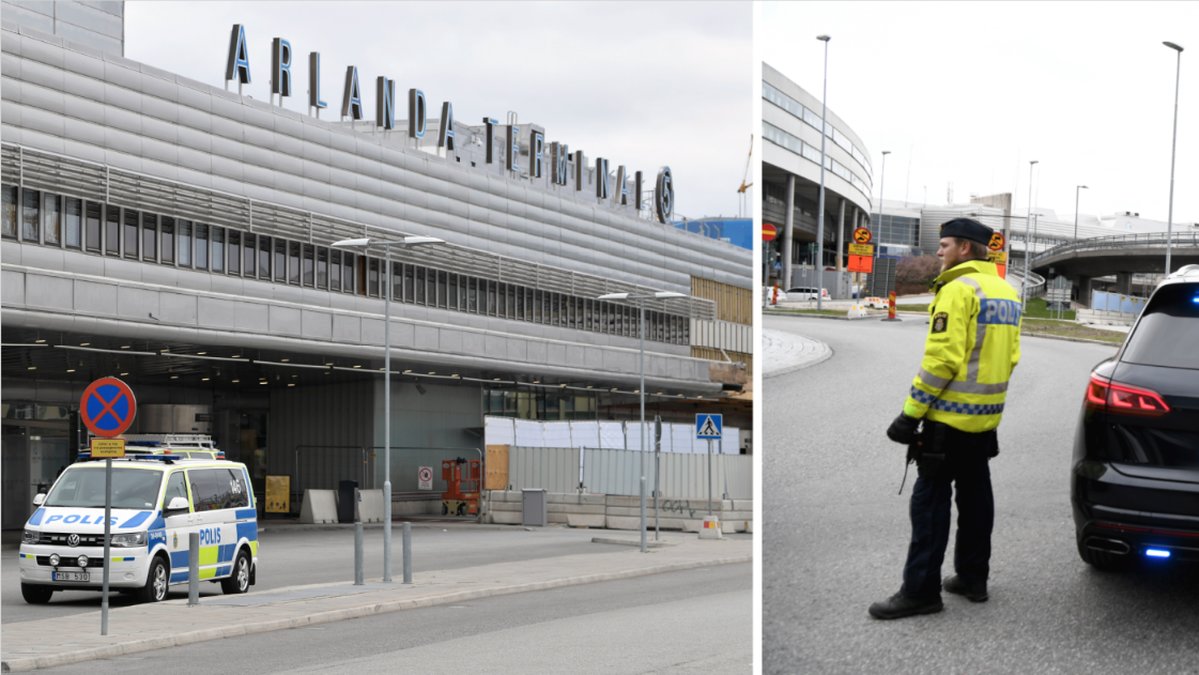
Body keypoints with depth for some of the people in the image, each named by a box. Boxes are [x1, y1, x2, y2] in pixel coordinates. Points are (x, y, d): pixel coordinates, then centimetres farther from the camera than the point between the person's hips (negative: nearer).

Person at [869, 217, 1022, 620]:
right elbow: (1011, 356, 13)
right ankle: (973, 578, 22)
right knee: (975, 494, 15)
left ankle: (920, 591, -3)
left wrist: (910, 414, -17)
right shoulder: (1006, 293, 11)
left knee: (931, 499, -4)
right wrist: (989, 394, 19)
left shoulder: (958, 290, -16)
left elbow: (941, 360, -21)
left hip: (950, 416, -9)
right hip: (987, 418, 9)